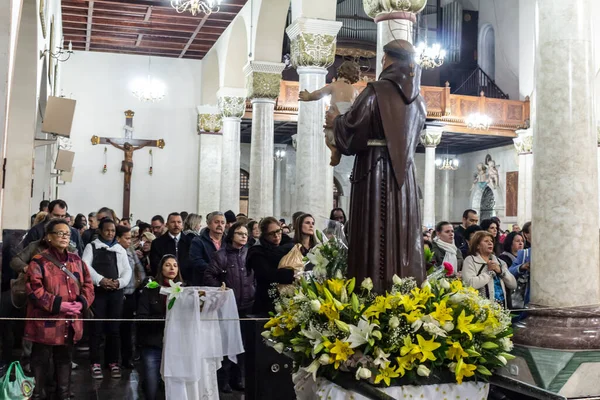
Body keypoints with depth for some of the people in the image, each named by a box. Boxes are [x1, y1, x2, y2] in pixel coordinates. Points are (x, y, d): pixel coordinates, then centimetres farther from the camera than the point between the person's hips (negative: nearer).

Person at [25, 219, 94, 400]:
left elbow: (88, 285, 9)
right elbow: (34, 290, -17)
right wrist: (58, 304, -21)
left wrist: (81, 303, -9)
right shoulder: (39, 261, -8)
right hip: (46, 321, -5)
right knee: (41, 360, 5)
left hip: (70, 322, 5)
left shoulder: (77, 261, 9)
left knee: (65, 359, 16)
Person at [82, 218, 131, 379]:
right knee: (97, 328, -1)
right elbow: (85, 266, -8)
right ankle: (95, 363, 6)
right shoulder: (91, 247, 5)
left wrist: (119, 282, -11)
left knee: (114, 328, 5)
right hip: (97, 291, -3)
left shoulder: (120, 249, 14)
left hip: (116, 292, 3)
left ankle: (113, 362, 13)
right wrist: (100, 280, -19)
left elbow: (127, 270, 8)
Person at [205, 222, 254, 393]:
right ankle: (223, 379, 8)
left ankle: (237, 378, 20)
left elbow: (256, 275, 17)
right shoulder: (222, 255, -3)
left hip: (246, 305, 4)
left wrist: (254, 290, 6)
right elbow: (209, 276, -5)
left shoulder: (250, 254, 8)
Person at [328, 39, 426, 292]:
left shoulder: (376, 91, -9)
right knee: (403, 230, 7)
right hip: (404, 171, 6)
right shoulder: (417, 97, 12)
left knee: (375, 230, -4)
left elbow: (352, 124, -9)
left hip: (375, 168, -6)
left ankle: (374, 293, -4)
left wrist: (334, 122, 11)